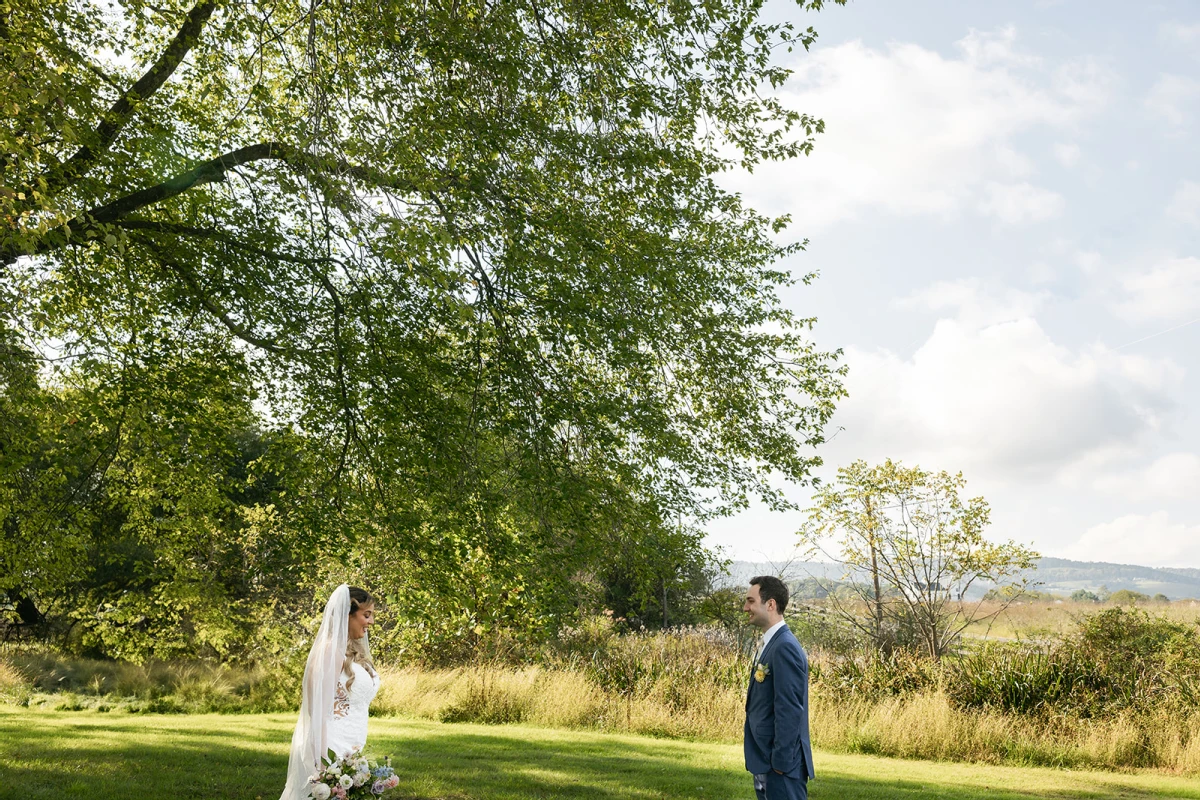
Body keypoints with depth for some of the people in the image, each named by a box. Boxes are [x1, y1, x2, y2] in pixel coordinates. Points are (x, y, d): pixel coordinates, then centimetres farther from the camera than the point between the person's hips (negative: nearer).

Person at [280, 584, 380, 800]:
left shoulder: (355, 651, 11)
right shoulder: (331, 650, -16)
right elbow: (318, 709, -18)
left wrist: (355, 751, 17)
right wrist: (324, 759, -20)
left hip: (349, 748, 9)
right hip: (333, 749, -9)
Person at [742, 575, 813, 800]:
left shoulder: (785, 647, -18)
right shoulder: (770, 644, 13)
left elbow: (789, 710, -21)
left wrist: (780, 763, -19)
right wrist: (764, 763, 18)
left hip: (781, 764, -10)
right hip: (766, 762, 10)